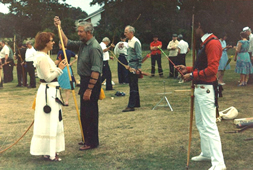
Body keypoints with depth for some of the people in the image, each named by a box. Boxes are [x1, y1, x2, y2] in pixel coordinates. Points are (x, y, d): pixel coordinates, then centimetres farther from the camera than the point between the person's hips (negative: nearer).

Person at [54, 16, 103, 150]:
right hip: (84, 80, 10)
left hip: (92, 82, -10)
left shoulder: (94, 47, -20)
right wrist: (59, 28, 15)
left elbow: (96, 71, -25)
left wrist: (89, 89, -25)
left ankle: (92, 142, 7)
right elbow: (67, 43, 22)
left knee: (89, 113, -4)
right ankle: (87, 138, 29)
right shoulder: (82, 44, 9)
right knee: (85, 112, 17)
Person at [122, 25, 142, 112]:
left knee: (133, 87, -8)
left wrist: (139, 68, -19)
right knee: (133, 86, 15)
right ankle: (136, 103, 25)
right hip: (131, 67, 10)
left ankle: (131, 106, -6)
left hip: (135, 67, -10)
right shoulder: (130, 41, 14)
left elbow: (139, 56, -17)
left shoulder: (135, 42, -14)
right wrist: (129, 65, 17)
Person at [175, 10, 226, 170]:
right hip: (199, 89, 11)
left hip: (207, 90, -11)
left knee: (209, 126, -10)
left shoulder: (213, 43, -17)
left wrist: (192, 76, -17)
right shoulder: (205, 42, 15)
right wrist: (188, 69, 15)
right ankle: (206, 153, 32)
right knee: (200, 123, 19)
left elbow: (212, 69, -24)